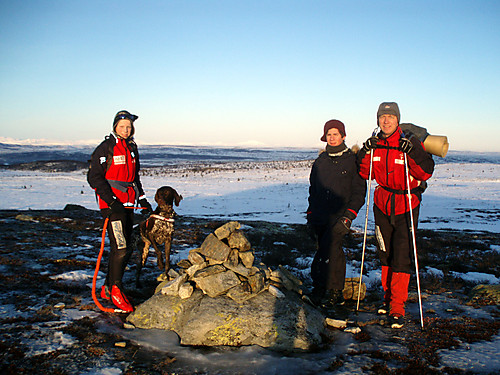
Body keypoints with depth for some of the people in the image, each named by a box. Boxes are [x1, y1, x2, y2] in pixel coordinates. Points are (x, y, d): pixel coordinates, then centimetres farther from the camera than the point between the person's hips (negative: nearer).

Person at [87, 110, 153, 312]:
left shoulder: (132, 148, 15)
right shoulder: (106, 148, -8)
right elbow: (94, 177, -12)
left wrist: (142, 199, 17)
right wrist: (111, 201, -19)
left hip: (128, 204, 8)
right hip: (111, 204, -7)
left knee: (121, 248, 9)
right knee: (121, 248, -13)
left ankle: (108, 288, 21)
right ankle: (115, 290, 1)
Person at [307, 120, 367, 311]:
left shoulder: (352, 160, 1)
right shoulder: (320, 161, 15)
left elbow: (359, 192, -1)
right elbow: (313, 191, 21)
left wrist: (348, 215, -11)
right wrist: (310, 216, 15)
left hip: (339, 216, -4)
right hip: (320, 216, 4)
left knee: (326, 251, -18)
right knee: (334, 253, 5)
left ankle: (319, 286, -4)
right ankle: (335, 294, 13)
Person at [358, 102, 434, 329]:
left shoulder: (410, 143, -11)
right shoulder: (374, 144, 2)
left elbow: (426, 173, -17)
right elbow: (365, 174, 5)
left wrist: (413, 152, -29)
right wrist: (365, 155, -10)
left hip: (406, 204, -4)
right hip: (383, 204, 4)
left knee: (402, 256, -8)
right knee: (385, 254, 13)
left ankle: (397, 308, -2)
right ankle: (388, 296, 31)